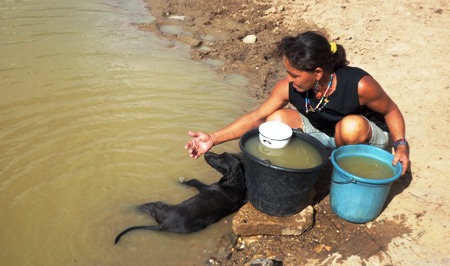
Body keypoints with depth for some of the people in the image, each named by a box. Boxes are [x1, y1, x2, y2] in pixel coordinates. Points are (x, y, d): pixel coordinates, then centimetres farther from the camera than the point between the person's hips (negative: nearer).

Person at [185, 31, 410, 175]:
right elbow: (256, 117, -18)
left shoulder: (359, 85, -33)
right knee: (277, 120, -21)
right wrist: (214, 138, -26)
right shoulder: (288, 88, -24)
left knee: (352, 125, -39)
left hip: (364, 136, -2)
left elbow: (391, 110, -14)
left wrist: (401, 144, -27)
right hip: (322, 134, 3)